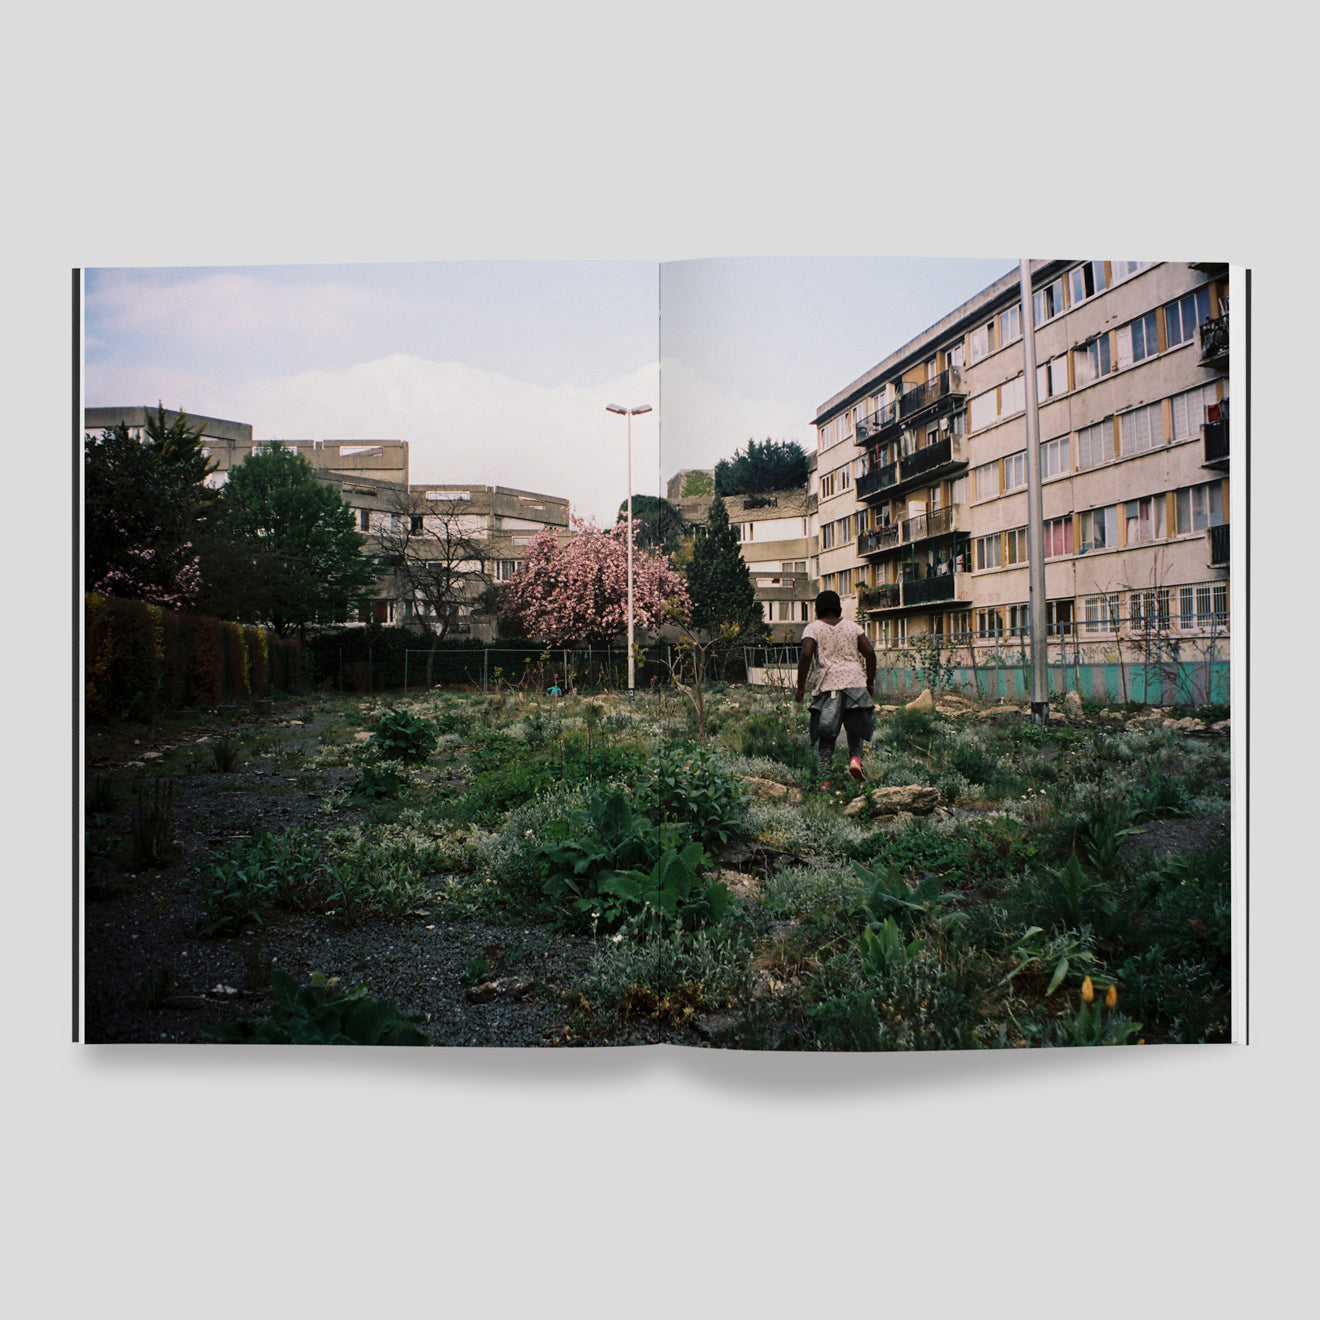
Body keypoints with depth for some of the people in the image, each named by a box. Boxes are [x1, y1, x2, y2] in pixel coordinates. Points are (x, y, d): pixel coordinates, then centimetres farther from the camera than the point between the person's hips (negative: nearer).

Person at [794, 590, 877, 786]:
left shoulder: (812, 629, 4)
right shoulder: (852, 626, 14)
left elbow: (806, 655, -11)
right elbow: (870, 653, 7)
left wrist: (801, 687, -5)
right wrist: (870, 682, 16)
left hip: (828, 685, -2)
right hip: (855, 681, 2)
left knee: (825, 735, 5)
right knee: (856, 728, 18)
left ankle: (825, 779, -2)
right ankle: (855, 758, -9)